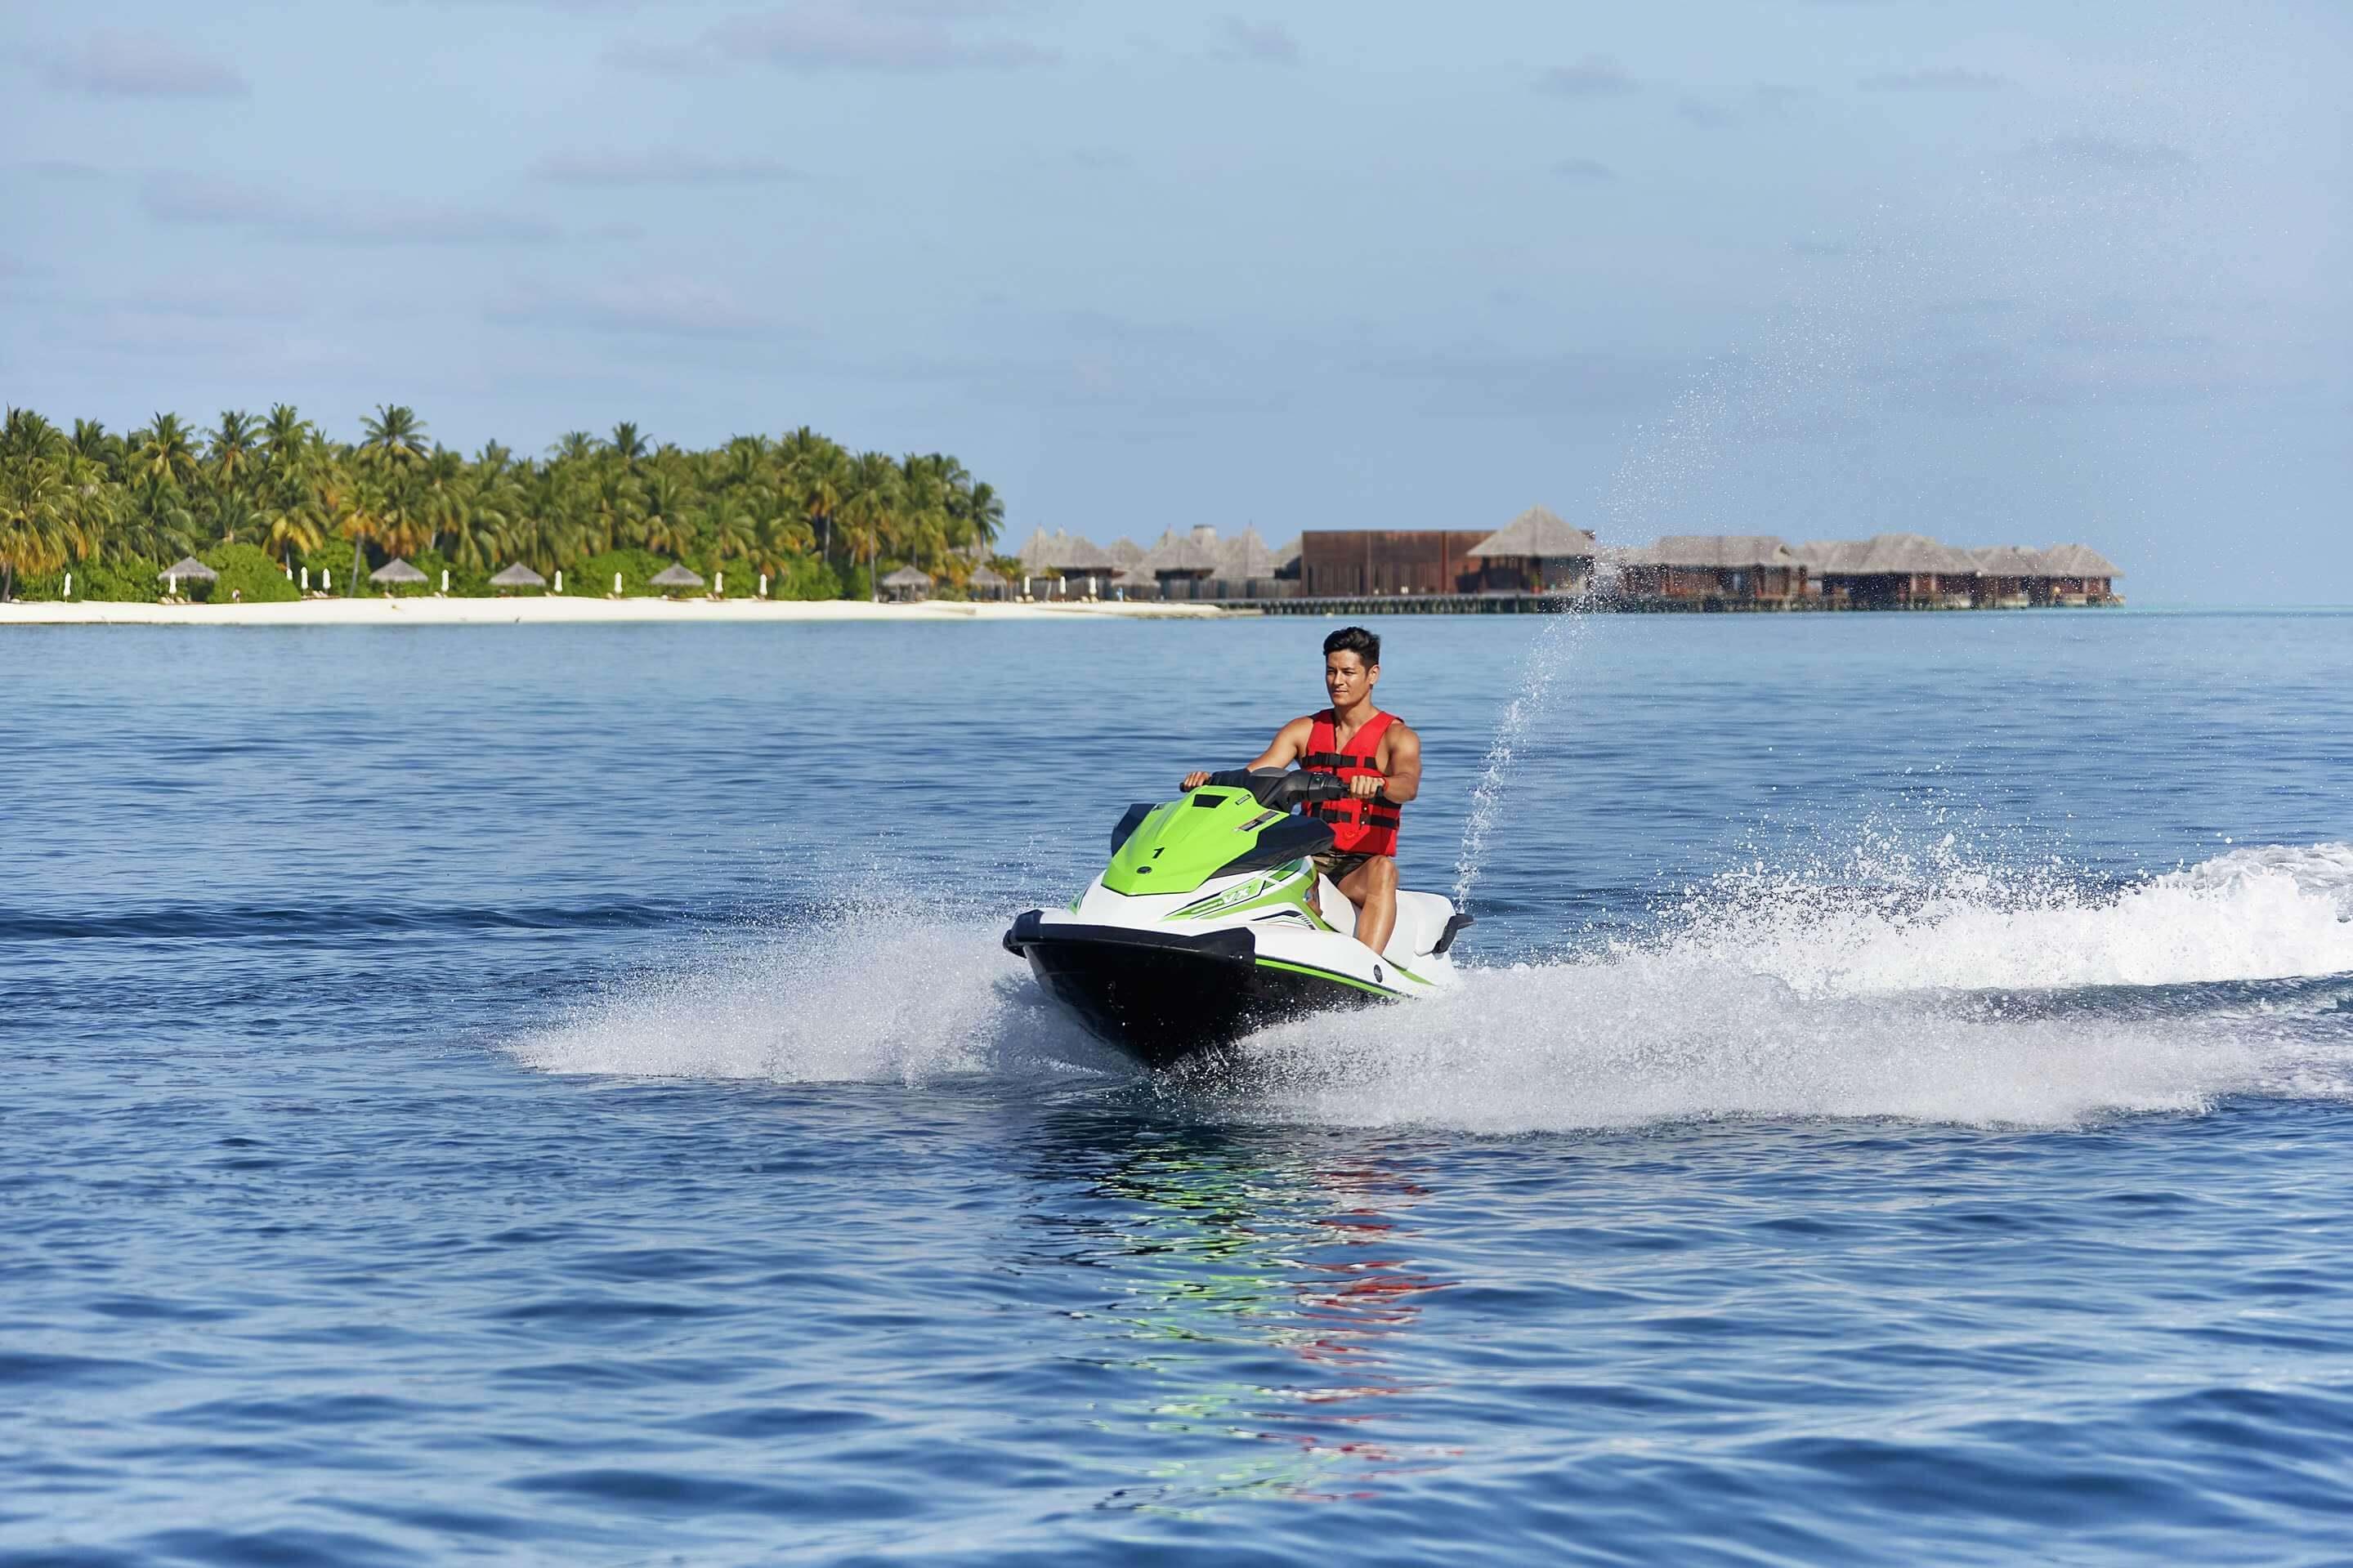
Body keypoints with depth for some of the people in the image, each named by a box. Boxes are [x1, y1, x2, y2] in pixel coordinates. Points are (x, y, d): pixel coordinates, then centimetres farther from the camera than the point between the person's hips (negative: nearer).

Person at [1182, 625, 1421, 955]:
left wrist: (1376, 784, -46)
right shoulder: (1305, 730, 13)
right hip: (1310, 860, 4)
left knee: (1383, 870, -39)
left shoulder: (1396, 736, 0)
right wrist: (1212, 780, -21)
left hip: (1361, 869, -4)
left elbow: (1409, 785, -21)